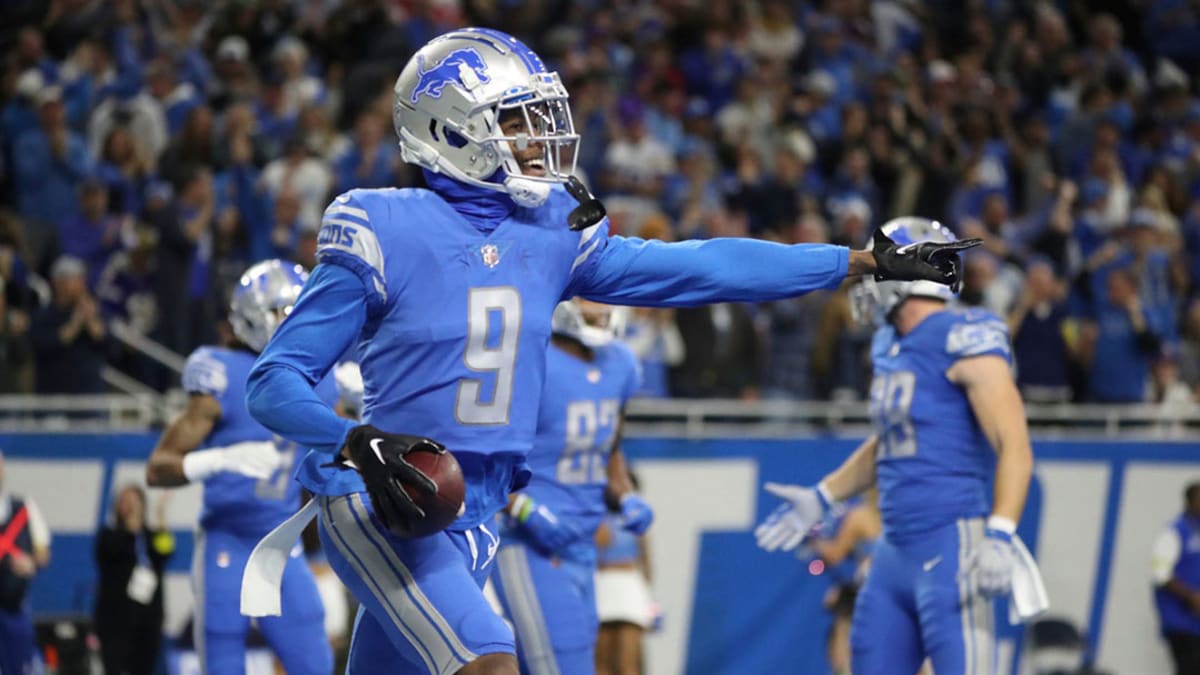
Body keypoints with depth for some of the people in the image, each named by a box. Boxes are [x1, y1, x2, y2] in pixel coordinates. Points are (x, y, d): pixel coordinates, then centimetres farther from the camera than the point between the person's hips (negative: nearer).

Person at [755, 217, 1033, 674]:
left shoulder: (964, 342, -12)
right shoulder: (891, 348, 15)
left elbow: (1014, 447, -19)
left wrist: (1000, 536, -28)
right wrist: (822, 499, 30)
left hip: (950, 546, -9)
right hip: (896, 551, 9)